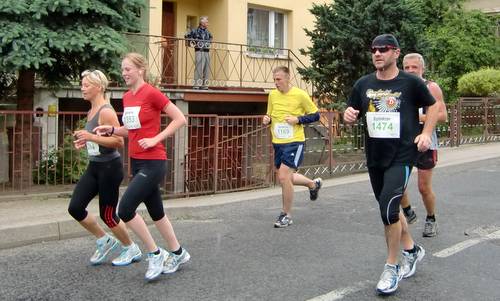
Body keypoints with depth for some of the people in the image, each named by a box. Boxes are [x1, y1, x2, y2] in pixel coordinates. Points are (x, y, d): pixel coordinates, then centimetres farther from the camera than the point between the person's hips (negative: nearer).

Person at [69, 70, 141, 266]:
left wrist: (92, 137, -26)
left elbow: (119, 141, -22)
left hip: (109, 167, -9)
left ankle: (132, 250, 24)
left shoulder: (106, 112, -16)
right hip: (94, 166, 9)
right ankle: (104, 241, 21)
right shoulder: (91, 111, 11)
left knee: (107, 214, 2)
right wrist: (85, 142, 7)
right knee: (75, 208, 2)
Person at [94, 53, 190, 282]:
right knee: (156, 212, 15)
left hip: (152, 163, -8)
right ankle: (178, 254, 32)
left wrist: (156, 139, -18)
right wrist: (112, 130, 5)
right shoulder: (126, 97, 10)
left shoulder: (151, 93, -13)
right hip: (136, 162, 8)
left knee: (125, 210, -14)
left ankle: (155, 254, 2)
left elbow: (180, 119, -13)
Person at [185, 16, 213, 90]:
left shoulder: (207, 32, 16)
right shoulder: (195, 31, -2)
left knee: (206, 69, 5)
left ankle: (204, 85, 9)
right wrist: (192, 42, -5)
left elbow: (211, 37, 36)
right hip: (199, 51, -6)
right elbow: (186, 36, -2)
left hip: (207, 52, 6)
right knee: (199, 68, -10)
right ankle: (197, 85, -8)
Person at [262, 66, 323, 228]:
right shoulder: (272, 95, 5)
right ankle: (313, 184, 43)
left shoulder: (300, 95, -10)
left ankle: (286, 215, 3)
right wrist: (267, 119, -3)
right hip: (278, 143, 7)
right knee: (284, 177, 16)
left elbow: (315, 115, -3)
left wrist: (297, 119, -17)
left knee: (284, 176, -15)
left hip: (294, 142, -7)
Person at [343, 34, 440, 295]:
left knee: (388, 207, -17)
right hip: (374, 157, 5)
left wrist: (426, 133, -5)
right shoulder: (363, 84, 3)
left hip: (401, 156, -5)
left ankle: (391, 267, 0)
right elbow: (351, 114, 10)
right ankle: (411, 249, 41)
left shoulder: (411, 82, -6)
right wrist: (348, 115, -13)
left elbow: (432, 106, 8)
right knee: (390, 208, 17)